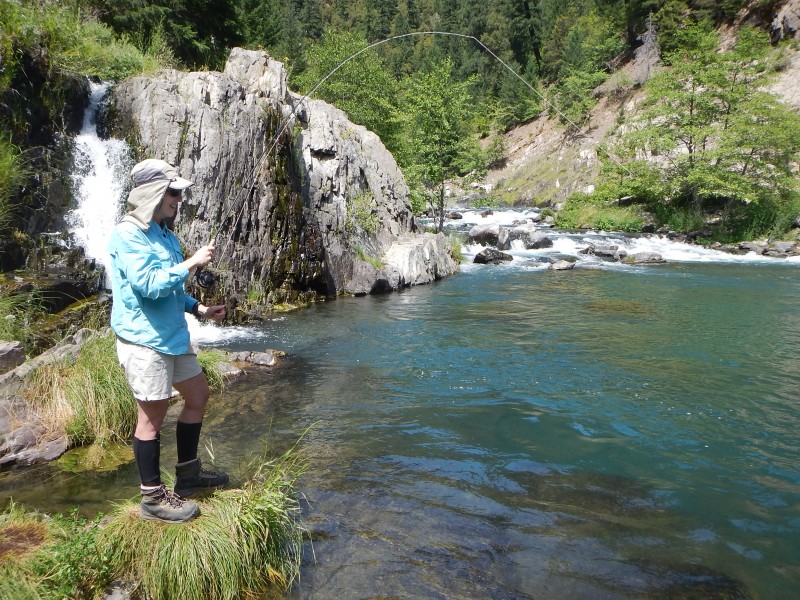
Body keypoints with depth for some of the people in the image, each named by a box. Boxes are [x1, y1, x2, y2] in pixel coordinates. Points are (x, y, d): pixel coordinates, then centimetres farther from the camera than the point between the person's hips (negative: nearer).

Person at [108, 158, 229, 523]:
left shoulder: (165, 233, 14)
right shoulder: (127, 235, -15)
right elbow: (149, 285, -25)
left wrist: (199, 309, 11)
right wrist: (191, 263, -19)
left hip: (173, 336, 10)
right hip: (143, 340, -10)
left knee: (198, 396, 17)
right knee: (153, 416, -2)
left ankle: (188, 475, 32)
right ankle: (153, 498, 12)